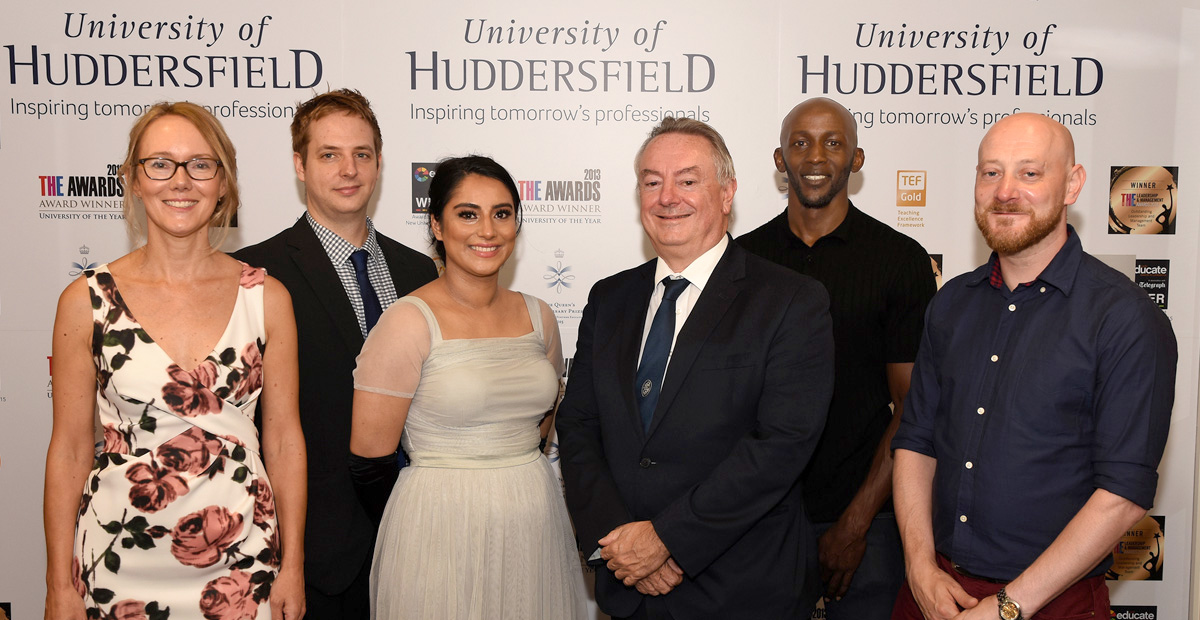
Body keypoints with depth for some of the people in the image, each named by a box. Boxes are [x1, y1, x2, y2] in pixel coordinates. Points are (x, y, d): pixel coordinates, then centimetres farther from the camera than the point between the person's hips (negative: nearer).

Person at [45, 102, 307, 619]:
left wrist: (293, 567, 1)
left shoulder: (266, 298, -3)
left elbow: (284, 440, 1)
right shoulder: (87, 301, -4)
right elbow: (69, 450, 0)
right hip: (120, 567, 0)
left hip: (242, 558, 1)